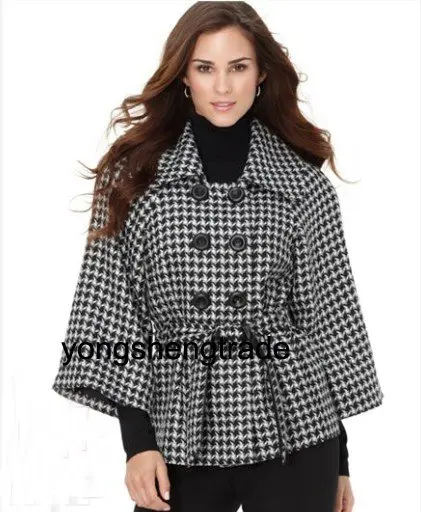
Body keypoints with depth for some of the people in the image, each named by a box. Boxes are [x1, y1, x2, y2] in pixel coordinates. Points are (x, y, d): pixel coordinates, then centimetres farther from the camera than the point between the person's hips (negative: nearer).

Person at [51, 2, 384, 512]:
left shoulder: (303, 183, 1)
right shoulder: (132, 175, 1)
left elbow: (328, 313, 5)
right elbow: (112, 306, -1)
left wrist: (339, 456, 8)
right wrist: (137, 440, -7)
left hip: (293, 432, 0)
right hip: (180, 437, 0)